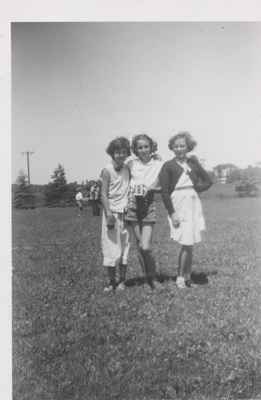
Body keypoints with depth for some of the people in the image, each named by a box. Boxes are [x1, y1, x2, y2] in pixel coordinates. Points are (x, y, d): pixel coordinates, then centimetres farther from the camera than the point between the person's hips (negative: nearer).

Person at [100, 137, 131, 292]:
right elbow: (104, 194, -11)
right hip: (111, 212, -4)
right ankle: (112, 281, 11)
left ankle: (122, 281, 13)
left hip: (125, 212, 4)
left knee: (125, 246, 5)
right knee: (111, 247, 1)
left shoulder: (127, 168, 6)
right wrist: (109, 214, -18)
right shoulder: (107, 170, -7)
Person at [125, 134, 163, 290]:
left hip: (149, 205, -2)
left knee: (146, 247, -11)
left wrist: (150, 188, -10)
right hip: (133, 204, 2)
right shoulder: (131, 164, 5)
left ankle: (153, 278, 10)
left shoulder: (158, 164, 2)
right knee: (140, 245, 5)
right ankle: (148, 278, 22)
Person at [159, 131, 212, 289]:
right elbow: (164, 192, -6)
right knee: (187, 243, -8)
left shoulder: (193, 162, 9)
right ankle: (180, 278, 6)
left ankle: (188, 276, 22)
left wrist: (195, 189, 0)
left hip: (194, 204, 4)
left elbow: (208, 181, 15)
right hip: (178, 205, -4)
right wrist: (172, 213, -11)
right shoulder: (168, 166, -2)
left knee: (190, 243, 10)